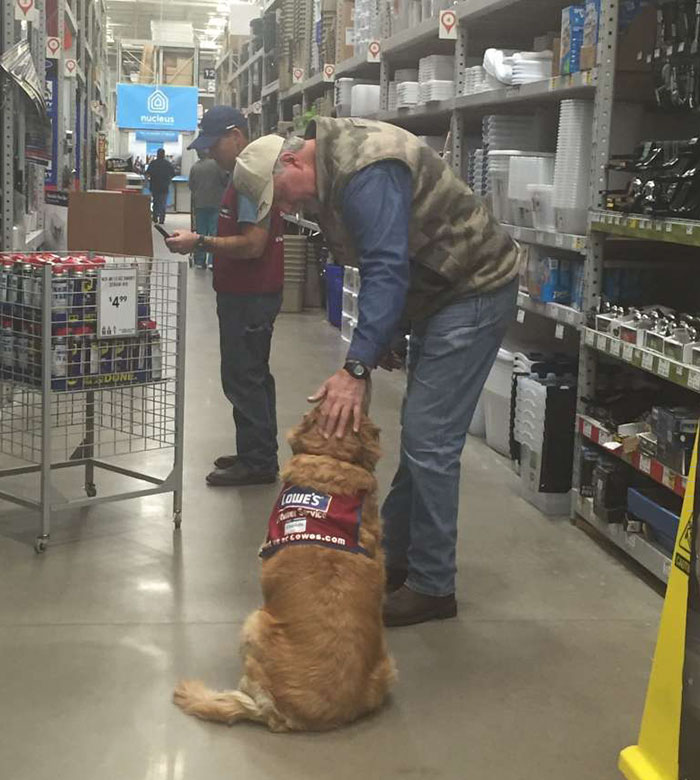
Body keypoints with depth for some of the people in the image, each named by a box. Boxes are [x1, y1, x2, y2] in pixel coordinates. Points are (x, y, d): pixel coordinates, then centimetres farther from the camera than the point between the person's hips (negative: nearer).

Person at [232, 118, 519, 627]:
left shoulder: (366, 171, -24)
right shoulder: (336, 167, 8)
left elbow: (387, 270, -31)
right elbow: (379, 264, 11)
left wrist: (357, 369, -35)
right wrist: (365, 356, 7)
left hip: (475, 291, -11)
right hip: (440, 291, 11)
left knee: (429, 439, -10)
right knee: (421, 434, 15)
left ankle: (432, 587, 0)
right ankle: (399, 559, 25)